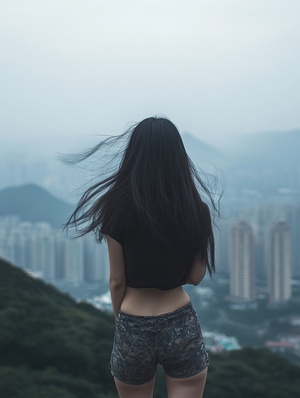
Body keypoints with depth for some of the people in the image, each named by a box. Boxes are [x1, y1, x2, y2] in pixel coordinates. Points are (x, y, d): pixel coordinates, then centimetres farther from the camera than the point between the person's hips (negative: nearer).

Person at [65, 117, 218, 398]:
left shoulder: (119, 210, -11)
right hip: (182, 328, 1)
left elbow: (117, 281, -4)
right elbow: (196, 277, 1)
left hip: (134, 331, 0)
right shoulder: (196, 211, -7)